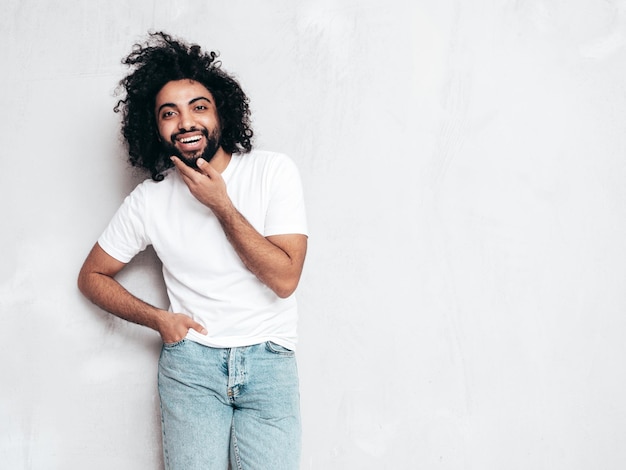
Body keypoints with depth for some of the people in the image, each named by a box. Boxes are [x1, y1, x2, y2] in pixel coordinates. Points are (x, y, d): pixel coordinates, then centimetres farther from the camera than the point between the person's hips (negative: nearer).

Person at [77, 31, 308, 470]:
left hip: (269, 358, -1)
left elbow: (284, 278, -12)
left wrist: (220, 204, -15)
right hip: (190, 359, 1)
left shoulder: (273, 170, -4)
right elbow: (92, 275, 13)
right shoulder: (148, 201, 1)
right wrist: (158, 318, -2)